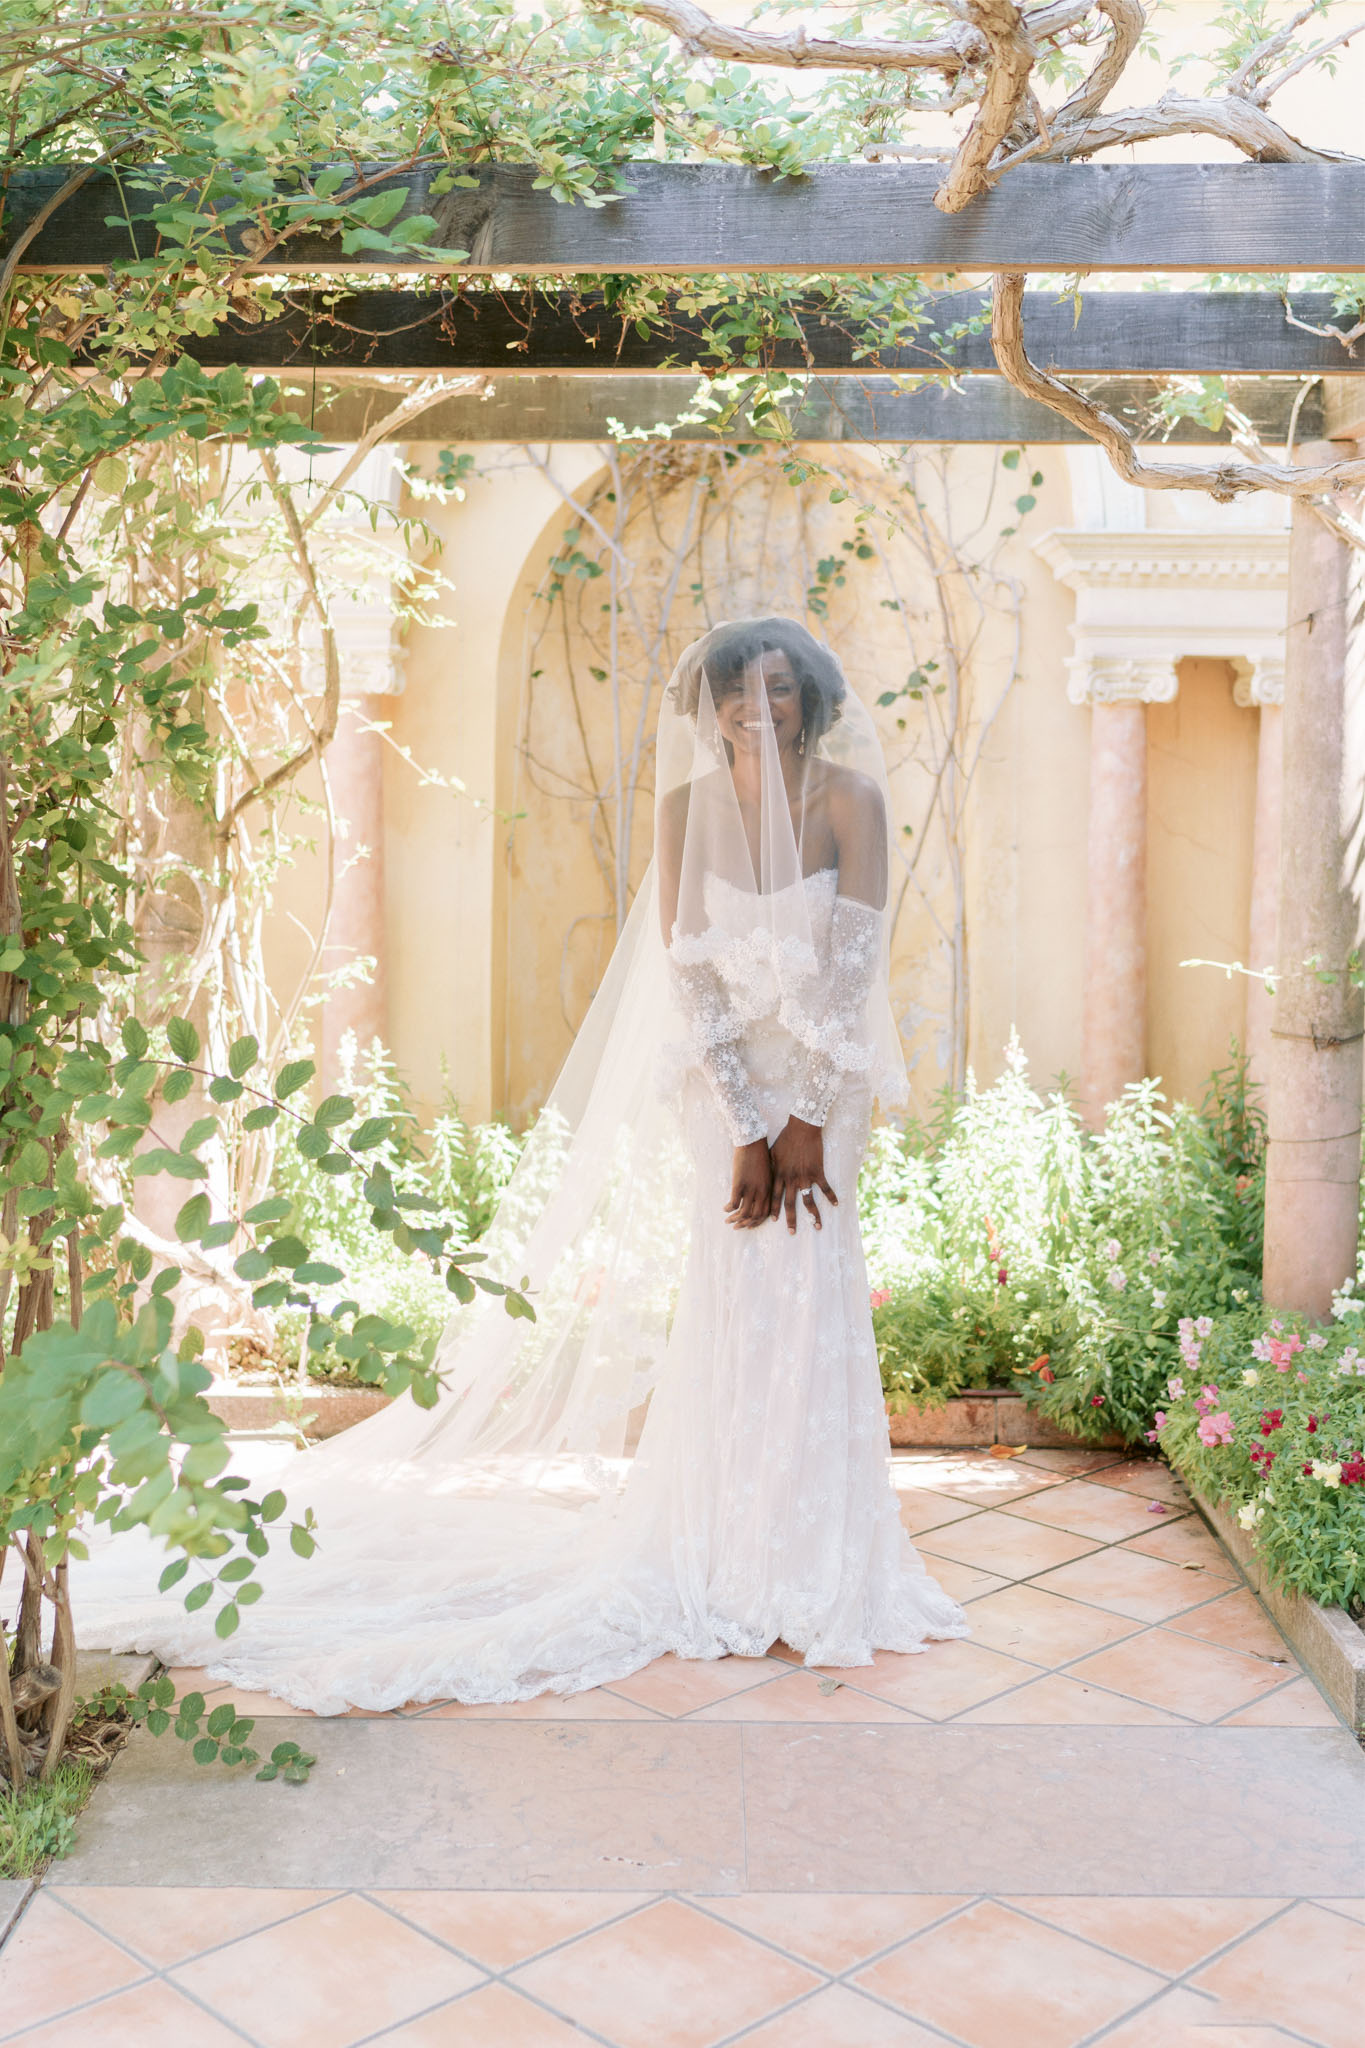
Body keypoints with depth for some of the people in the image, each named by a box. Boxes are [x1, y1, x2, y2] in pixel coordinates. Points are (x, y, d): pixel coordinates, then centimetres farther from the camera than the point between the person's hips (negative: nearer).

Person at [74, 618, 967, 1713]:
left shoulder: (850, 799, -8)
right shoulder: (689, 808, -5)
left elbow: (852, 968, -11)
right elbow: (695, 975, -9)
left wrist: (806, 1120, -15)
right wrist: (747, 1131, -15)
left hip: (823, 1074, 0)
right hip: (723, 1075, 0)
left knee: (811, 1290, -2)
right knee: (732, 1294, 0)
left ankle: (810, 1566, 12)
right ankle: (728, 1565, 13)